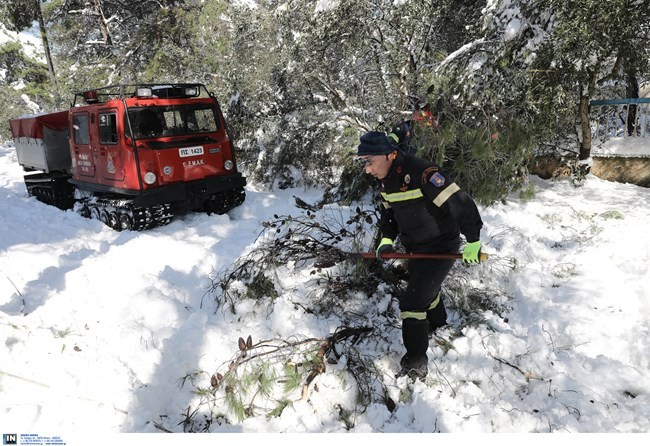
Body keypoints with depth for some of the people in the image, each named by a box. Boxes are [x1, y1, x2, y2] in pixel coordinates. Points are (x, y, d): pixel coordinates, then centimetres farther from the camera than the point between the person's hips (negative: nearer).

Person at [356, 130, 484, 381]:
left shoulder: (423, 173, -30)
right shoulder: (386, 180, -2)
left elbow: (460, 203, -29)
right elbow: (389, 212, 15)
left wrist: (473, 242, -24)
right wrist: (387, 239, 1)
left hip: (440, 247, -8)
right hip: (415, 248, 8)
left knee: (413, 303, -11)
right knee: (426, 290, 28)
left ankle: (415, 367, 3)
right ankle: (437, 326, 57)